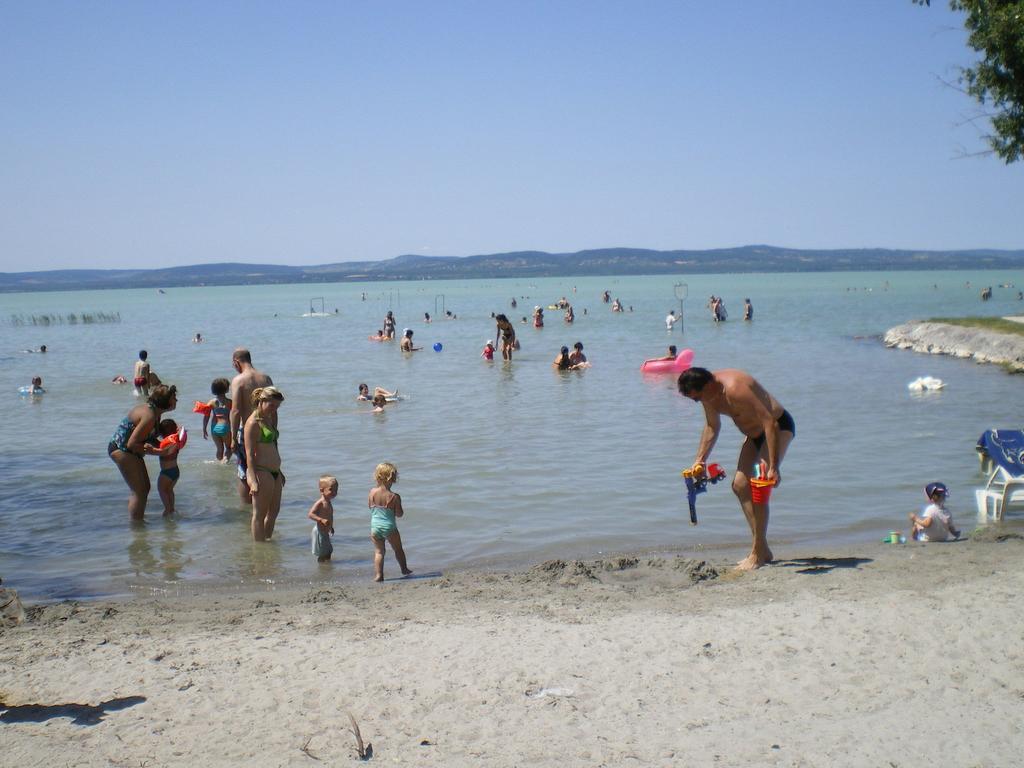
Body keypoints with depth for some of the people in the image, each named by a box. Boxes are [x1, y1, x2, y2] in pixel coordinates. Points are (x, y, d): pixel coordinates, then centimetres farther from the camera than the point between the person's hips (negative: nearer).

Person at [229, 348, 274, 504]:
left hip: (247, 430, -5)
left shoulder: (238, 380, -12)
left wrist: (233, 438, -12)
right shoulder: (266, 378, 5)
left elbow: (236, 411, -17)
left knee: (244, 474, 6)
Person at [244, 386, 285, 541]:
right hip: (262, 473, -9)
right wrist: (253, 481, -24)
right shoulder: (253, 423, -14)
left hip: (274, 472, 9)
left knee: (274, 511, 16)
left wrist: (279, 471, 25)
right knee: (260, 514, -1)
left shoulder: (269, 418, 14)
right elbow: (249, 454, -18)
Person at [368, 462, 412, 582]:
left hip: (375, 526, 2)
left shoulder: (372, 492, -7)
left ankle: (378, 574, 3)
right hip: (389, 527, -2)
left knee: (378, 551, 13)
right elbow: (399, 514, -10)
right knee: (398, 549, 19)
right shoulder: (394, 497, -17)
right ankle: (404, 570, 34)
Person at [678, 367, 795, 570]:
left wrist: (773, 467, -38)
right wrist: (700, 460, 7)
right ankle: (762, 549, 14)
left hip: (779, 427, -10)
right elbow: (712, 427, 13)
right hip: (755, 433, 10)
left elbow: (770, 423, -36)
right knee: (740, 485, 7)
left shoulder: (735, 389, -35)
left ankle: (758, 553, -10)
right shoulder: (708, 394, -6)